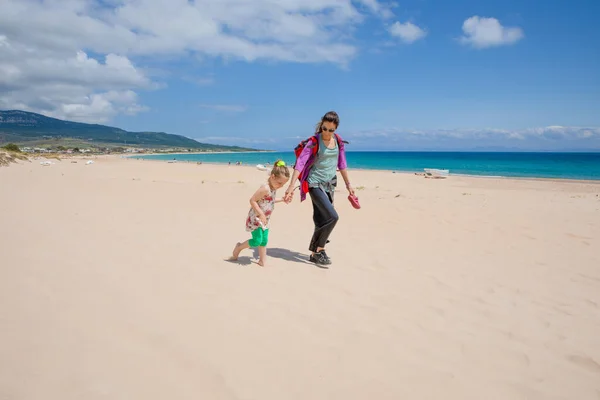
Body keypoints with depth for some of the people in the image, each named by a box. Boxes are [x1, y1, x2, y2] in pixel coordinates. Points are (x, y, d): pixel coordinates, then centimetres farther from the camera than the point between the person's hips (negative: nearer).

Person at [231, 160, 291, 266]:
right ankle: (239, 247, 16)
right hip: (255, 219, -9)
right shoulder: (265, 188, -26)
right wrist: (261, 214, -27)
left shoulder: (274, 188, 3)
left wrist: (282, 199, 11)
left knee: (264, 240, 9)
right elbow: (252, 200, -26)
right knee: (257, 241, -8)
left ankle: (262, 261, 18)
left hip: (265, 219, 9)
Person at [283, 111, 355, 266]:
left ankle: (315, 253, 23)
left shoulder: (338, 141, 4)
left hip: (330, 184, 6)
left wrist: (348, 184, 17)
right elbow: (300, 163, -18)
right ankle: (319, 250, -1)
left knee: (322, 220, 10)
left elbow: (341, 163, 14)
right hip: (315, 184, -6)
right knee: (332, 216, -17)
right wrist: (291, 186, -25)